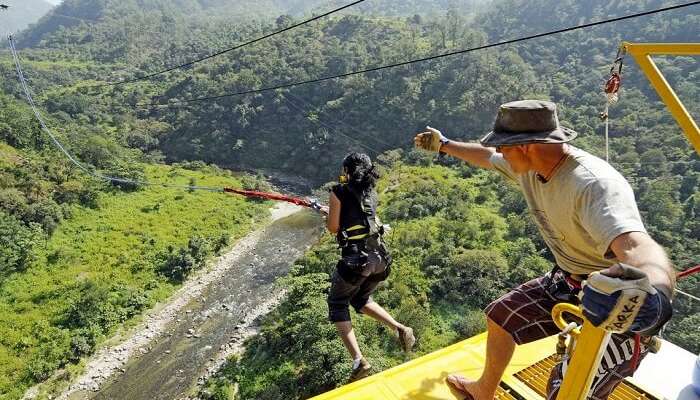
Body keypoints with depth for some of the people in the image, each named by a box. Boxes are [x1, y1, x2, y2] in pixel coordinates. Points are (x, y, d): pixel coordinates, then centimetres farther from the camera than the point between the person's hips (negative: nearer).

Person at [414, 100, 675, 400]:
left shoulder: (594, 184, -33)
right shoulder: (529, 166, -7)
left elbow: (637, 247, -49)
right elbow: (486, 157, 12)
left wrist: (652, 288, -71)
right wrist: (444, 144, 26)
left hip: (620, 307, -8)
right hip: (567, 283, 8)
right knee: (500, 315, 19)